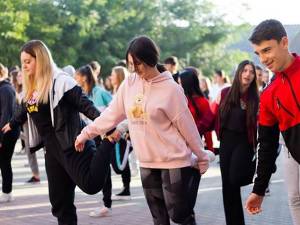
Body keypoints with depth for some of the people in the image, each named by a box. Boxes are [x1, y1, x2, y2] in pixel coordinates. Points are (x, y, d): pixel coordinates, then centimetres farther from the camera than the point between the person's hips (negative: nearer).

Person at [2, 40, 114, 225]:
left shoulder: (60, 81, -12)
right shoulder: (31, 88, 13)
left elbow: (85, 105, -21)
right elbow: (25, 111, 33)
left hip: (71, 144, -8)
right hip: (51, 148, 8)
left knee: (92, 184, -26)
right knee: (59, 200, 7)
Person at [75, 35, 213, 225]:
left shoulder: (170, 89, -12)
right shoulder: (129, 84, 3)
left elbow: (187, 126, -8)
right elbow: (111, 114, 11)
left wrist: (202, 158, -2)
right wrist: (86, 133, 11)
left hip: (174, 162, -5)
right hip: (147, 163, 5)